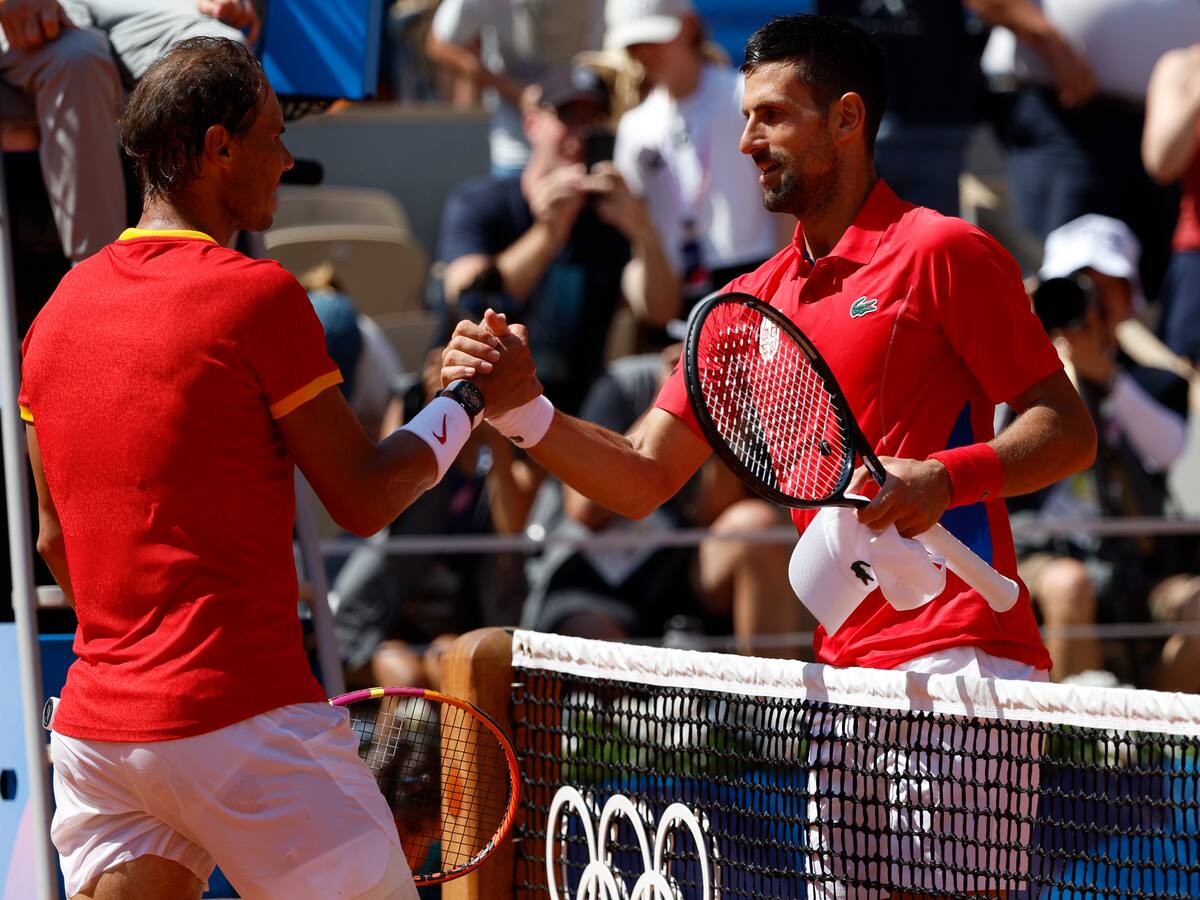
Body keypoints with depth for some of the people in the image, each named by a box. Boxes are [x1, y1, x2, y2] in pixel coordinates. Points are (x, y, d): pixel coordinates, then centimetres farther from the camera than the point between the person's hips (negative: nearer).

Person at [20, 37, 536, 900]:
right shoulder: (257, 294, -9)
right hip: (241, 718, -7)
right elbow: (364, 497, -3)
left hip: (93, 722, 7)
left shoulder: (59, 310, 11)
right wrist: (473, 398, 11)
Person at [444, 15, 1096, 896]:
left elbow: (1069, 431, -6)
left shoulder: (941, 253, -4)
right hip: (842, 677, 7)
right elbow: (642, 477, 15)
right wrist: (521, 409, -1)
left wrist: (945, 477, -23)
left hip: (957, 663, -7)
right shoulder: (753, 302, 17)